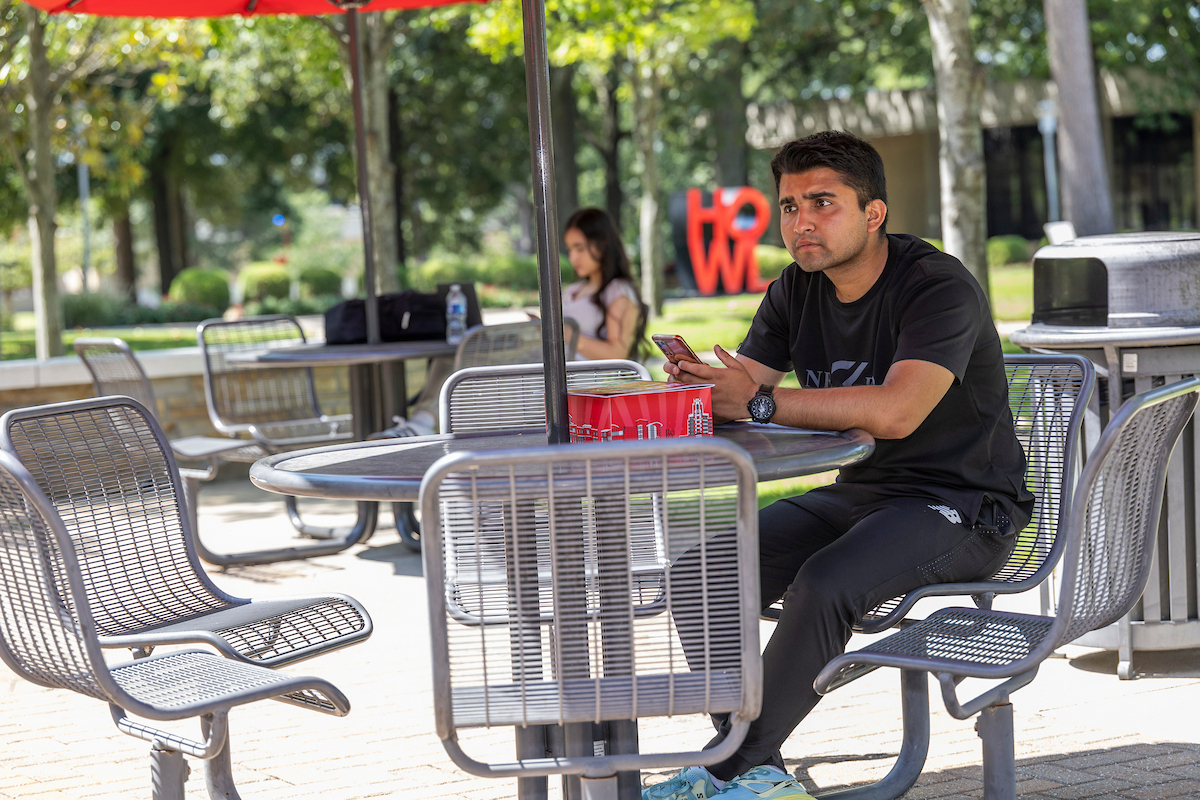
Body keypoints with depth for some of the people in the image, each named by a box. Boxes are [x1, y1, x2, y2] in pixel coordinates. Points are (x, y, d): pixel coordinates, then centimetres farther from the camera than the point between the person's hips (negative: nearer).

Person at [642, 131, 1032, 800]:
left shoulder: (939, 286, -19)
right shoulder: (796, 293, 5)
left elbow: (896, 412, -33)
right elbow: (739, 386, -1)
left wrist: (761, 401, -33)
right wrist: (695, 382, -26)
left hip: (964, 510, -8)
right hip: (860, 495, 8)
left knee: (823, 584, -33)